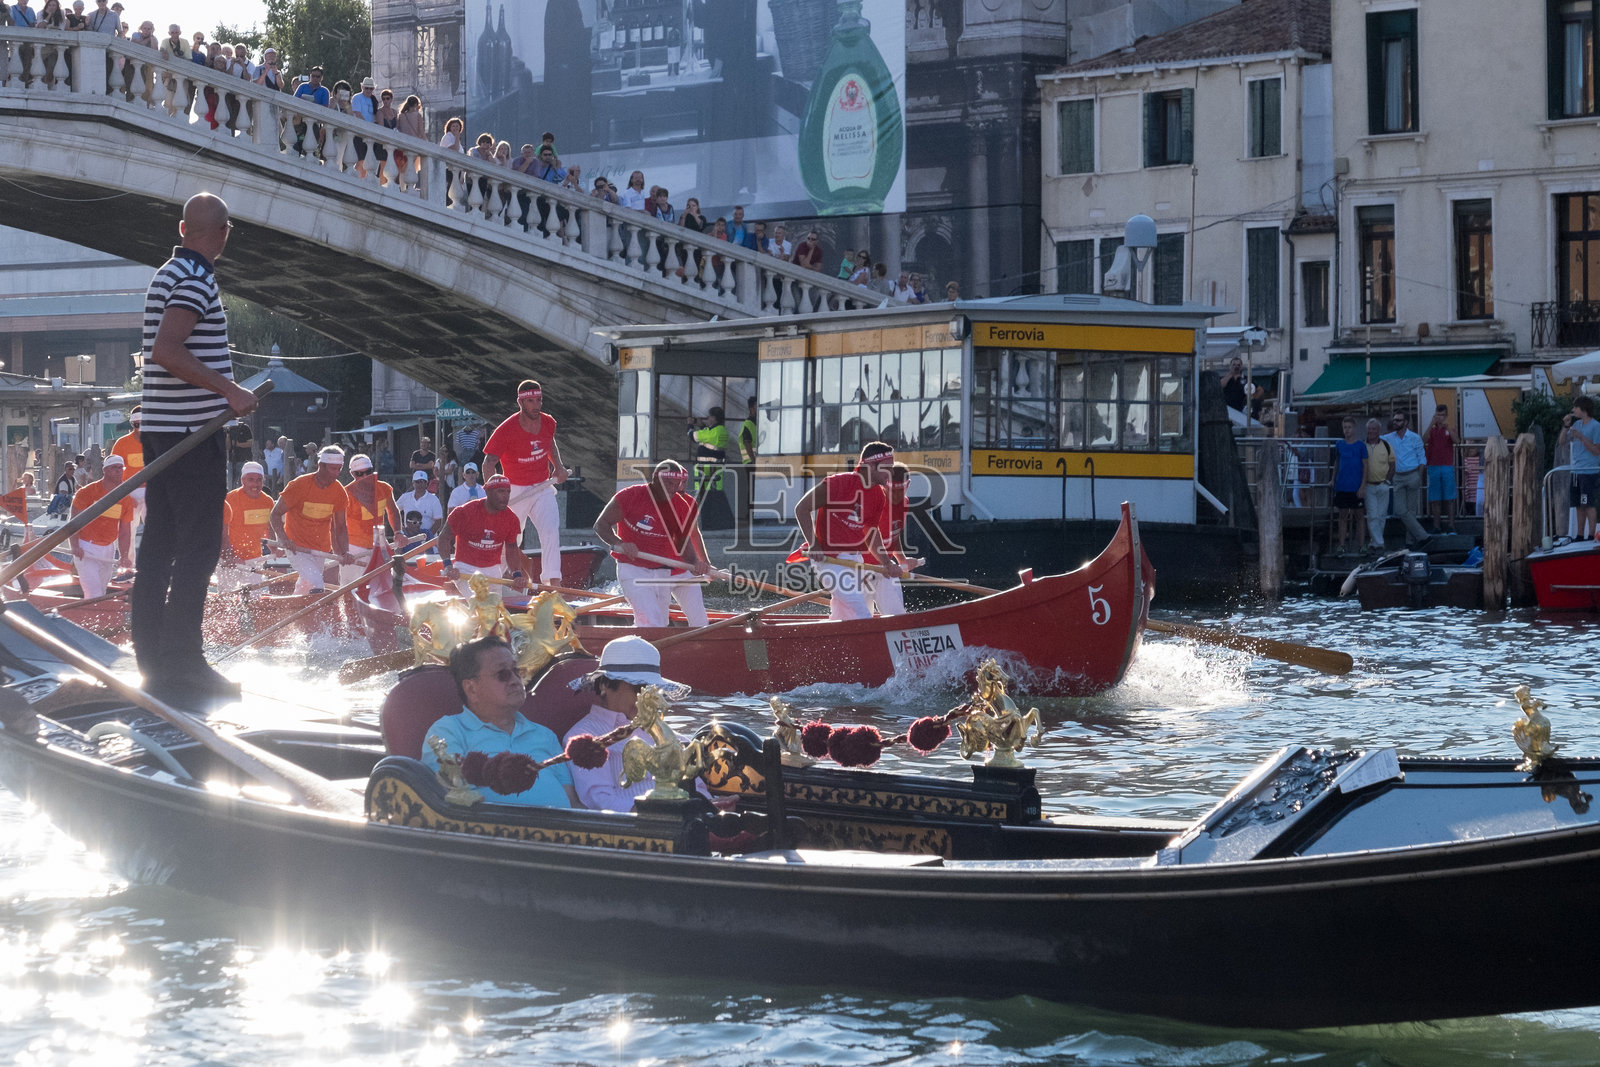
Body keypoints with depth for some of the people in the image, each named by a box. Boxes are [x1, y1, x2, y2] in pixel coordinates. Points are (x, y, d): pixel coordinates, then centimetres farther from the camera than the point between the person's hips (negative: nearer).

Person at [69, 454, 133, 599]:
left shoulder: (125, 499, 4)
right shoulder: (88, 492, -8)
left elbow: (125, 531, 7)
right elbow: (74, 520, -8)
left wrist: (124, 556, -4)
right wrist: (75, 546, -20)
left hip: (108, 550, 5)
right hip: (85, 549, -5)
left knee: (101, 594, 9)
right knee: (94, 593, -17)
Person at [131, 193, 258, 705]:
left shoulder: (167, 275, 16)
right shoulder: (196, 279, -14)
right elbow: (165, 350, -26)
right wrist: (229, 390, -25)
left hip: (161, 429, 10)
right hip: (192, 429, -10)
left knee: (160, 543, 10)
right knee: (198, 547, -8)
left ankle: (153, 662, 13)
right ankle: (181, 666, -10)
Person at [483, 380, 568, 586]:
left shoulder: (548, 423, -1)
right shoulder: (507, 429, -18)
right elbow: (489, 463, -24)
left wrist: (558, 466, 9)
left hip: (543, 488, 3)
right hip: (516, 491, -3)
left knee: (551, 532, -14)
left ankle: (553, 581, -18)